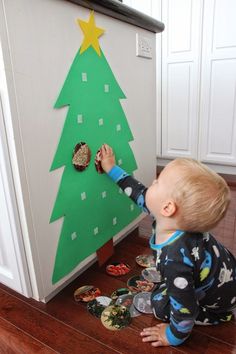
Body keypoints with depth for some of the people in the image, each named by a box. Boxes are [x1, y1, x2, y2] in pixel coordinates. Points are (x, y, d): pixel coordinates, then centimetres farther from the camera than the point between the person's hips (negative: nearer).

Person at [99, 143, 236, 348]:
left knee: (160, 305, -4)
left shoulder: (175, 259, -43)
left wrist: (174, 337, -10)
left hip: (219, 303, -7)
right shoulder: (169, 220, -21)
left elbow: (185, 309, -31)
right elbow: (141, 193, -6)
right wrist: (112, 169, 3)